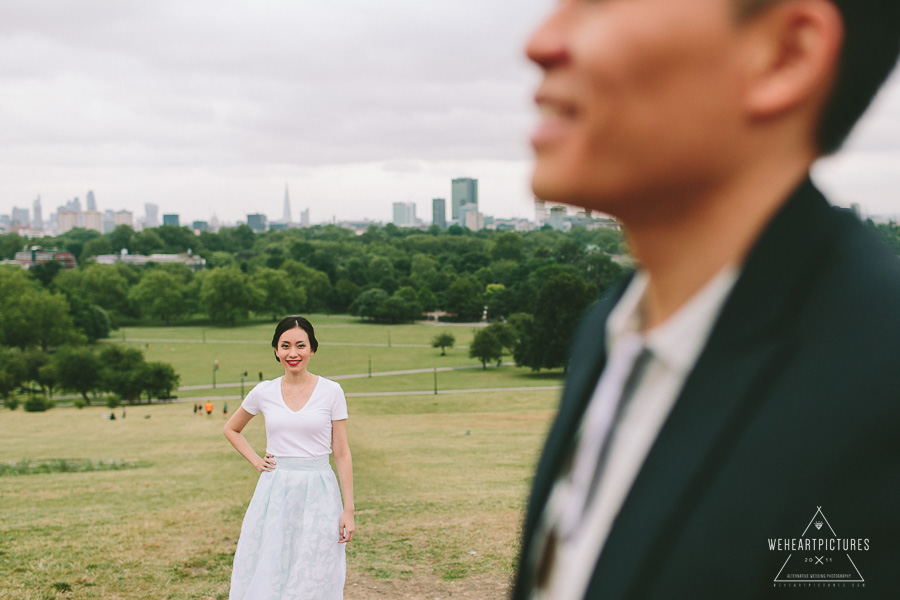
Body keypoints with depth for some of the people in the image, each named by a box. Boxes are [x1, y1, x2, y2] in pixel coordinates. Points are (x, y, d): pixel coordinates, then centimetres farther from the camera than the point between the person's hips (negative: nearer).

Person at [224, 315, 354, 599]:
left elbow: (342, 453, -1)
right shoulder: (264, 392, 4)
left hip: (318, 494, -2)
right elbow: (231, 429, 21)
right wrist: (255, 460, 6)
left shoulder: (331, 391, -2)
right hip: (274, 493, 2)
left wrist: (348, 509, -4)